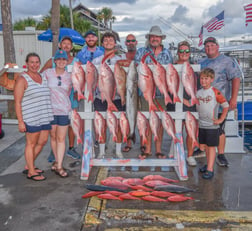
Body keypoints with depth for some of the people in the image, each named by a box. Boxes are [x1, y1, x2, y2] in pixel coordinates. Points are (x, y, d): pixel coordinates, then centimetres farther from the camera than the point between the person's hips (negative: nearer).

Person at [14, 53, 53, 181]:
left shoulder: (43, 77, 14)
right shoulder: (22, 79, -8)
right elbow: (17, 102, -11)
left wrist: (49, 115, 19)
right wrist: (20, 121, -15)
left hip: (45, 117, 8)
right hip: (31, 118, -7)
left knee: (42, 142, 14)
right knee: (31, 144, 3)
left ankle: (28, 166, 31)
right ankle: (31, 172, 17)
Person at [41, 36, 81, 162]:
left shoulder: (76, 62, 4)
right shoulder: (52, 61, 1)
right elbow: (40, 75, 3)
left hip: (71, 97, 2)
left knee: (72, 123, 8)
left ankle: (71, 148, 22)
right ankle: (54, 151, 13)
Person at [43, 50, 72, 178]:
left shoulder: (69, 76, 4)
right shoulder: (47, 73, -1)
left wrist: (61, 101, 12)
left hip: (64, 110, 0)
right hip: (50, 109, 0)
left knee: (61, 138, -1)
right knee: (53, 136, 11)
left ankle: (59, 167, 3)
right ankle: (57, 161, 29)